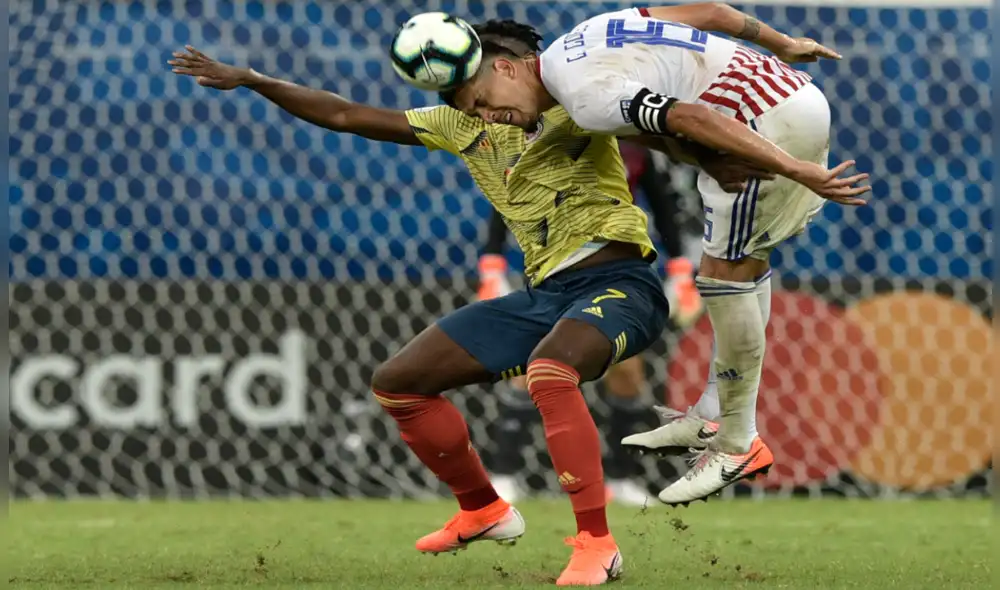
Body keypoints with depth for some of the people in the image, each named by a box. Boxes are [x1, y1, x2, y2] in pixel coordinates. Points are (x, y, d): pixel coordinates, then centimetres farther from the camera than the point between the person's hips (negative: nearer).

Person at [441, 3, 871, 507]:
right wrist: (783, 45, 28)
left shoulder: (587, 97, -16)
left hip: (772, 124, -10)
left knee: (724, 278, -5)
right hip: (799, 97, 10)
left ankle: (738, 445, 3)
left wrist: (801, 173, -30)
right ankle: (715, 416, 30)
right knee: (746, 264, 19)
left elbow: (694, 118, -27)